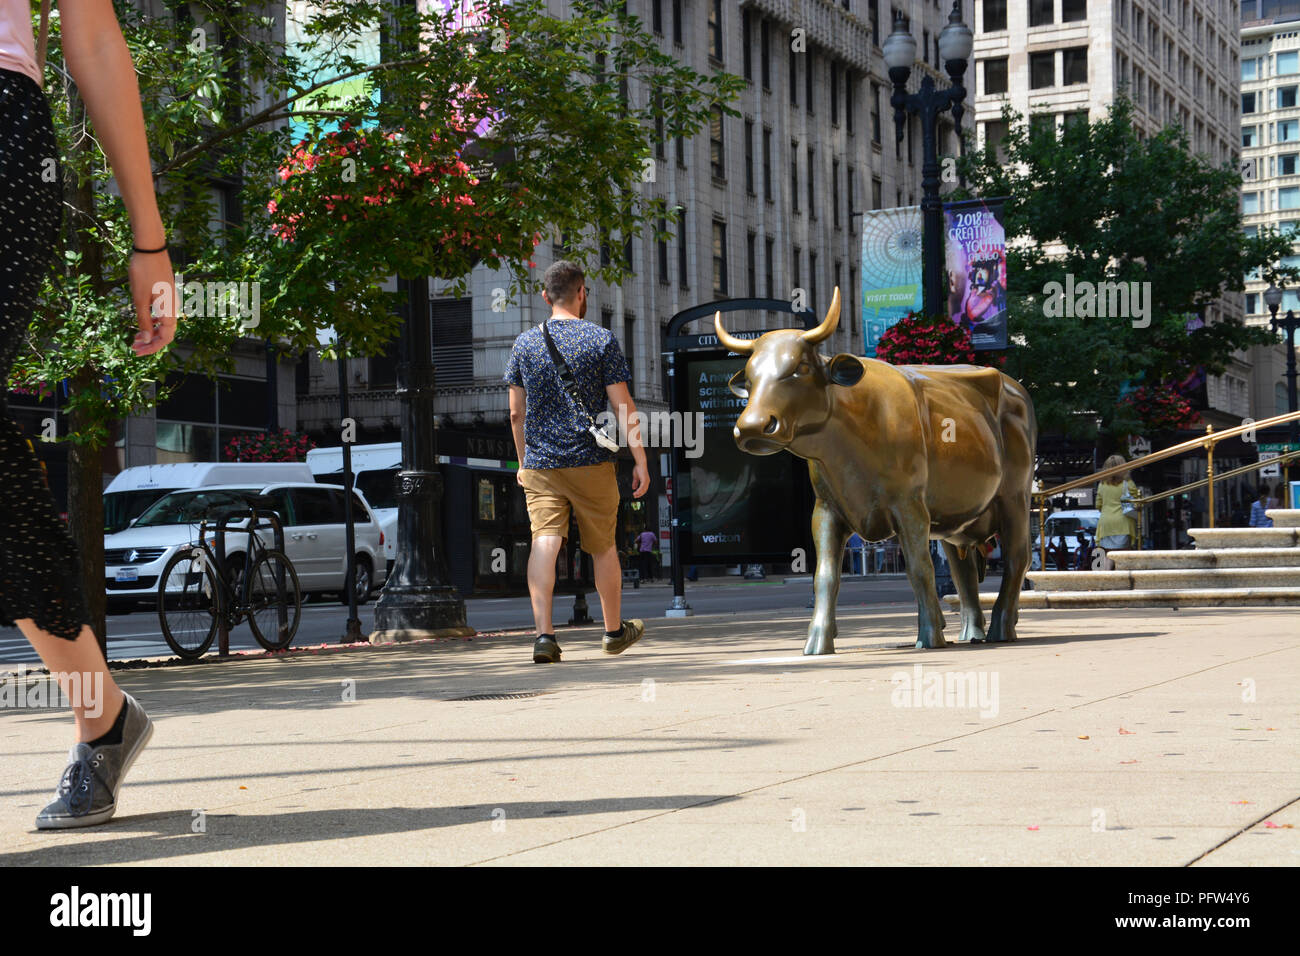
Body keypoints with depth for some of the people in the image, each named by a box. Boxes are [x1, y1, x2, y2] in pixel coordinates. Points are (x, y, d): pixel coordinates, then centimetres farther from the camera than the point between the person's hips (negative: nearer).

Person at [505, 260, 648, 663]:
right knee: (603, 547, 12)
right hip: (591, 463, -2)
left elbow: (516, 414, 10)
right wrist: (640, 460, 0)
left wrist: (523, 460, 22)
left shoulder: (525, 343, 5)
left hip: (540, 464, 2)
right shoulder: (601, 340, -4)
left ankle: (544, 634, -21)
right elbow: (623, 408, -6)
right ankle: (615, 631, 27)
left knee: (544, 543, -7)